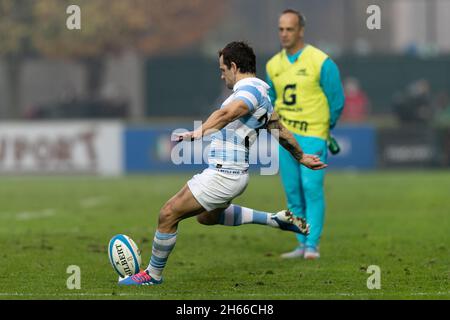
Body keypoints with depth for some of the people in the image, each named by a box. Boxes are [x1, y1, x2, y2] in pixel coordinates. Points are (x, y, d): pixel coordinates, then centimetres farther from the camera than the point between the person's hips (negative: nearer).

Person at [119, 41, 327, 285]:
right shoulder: (259, 95, 16)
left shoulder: (251, 89, -16)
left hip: (222, 175, -11)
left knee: (169, 214, -3)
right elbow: (280, 131, 28)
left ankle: (153, 274, 12)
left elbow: (227, 112, -37)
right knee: (207, 216, 33)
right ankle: (275, 219, 26)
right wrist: (301, 157, 41)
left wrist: (201, 131, -52)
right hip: (234, 174, 11)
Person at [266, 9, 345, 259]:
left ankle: (313, 244, -8)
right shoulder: (274, 65, 8)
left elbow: (337, 100, 0)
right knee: (293, 191, 4)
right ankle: (302, 244, 11)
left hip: (312, 135, -5)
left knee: (312, 188, -12)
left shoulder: (321, 62, -8)